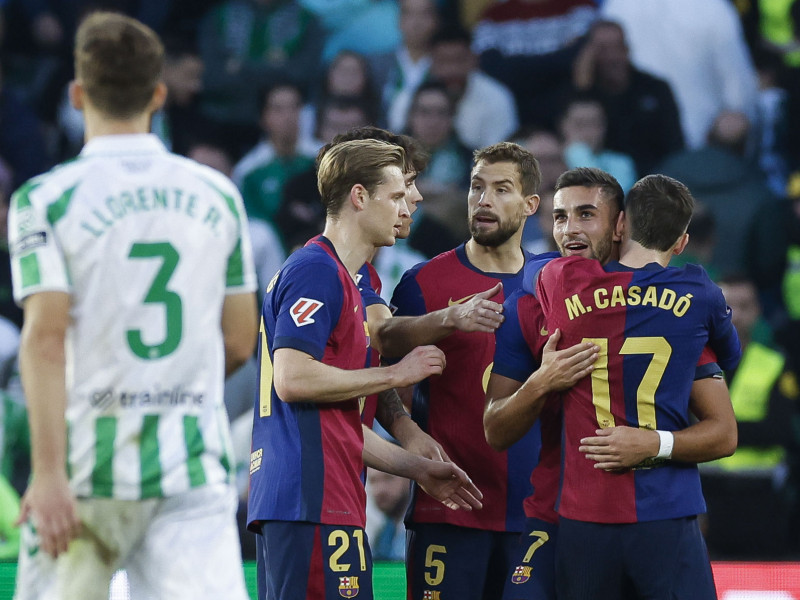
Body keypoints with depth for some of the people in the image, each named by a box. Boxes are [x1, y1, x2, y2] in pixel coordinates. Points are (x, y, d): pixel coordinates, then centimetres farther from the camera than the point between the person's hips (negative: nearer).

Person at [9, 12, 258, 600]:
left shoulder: (45, 199, -4)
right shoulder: (218, 194, 7)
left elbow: (46, 338, -13)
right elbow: (239, 343, 11)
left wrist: (50, 473, -17)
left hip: (89, 462, -2)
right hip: (194, 467, 2)